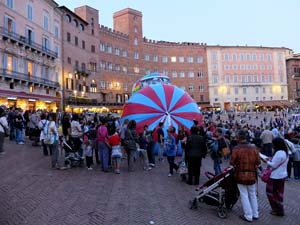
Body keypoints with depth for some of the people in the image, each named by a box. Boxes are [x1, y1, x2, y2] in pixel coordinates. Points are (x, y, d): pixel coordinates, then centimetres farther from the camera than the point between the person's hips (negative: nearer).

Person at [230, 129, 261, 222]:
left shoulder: (236, 148, -17)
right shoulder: (253, 147, -7)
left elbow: (232, 162, -15)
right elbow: (258, 162, -3)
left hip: (241, 175, -4)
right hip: (252, 175, 4)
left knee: (244, 195, 9)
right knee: (253, 195, 20)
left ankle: (248, 216, 16)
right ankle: (255, 214, 31)